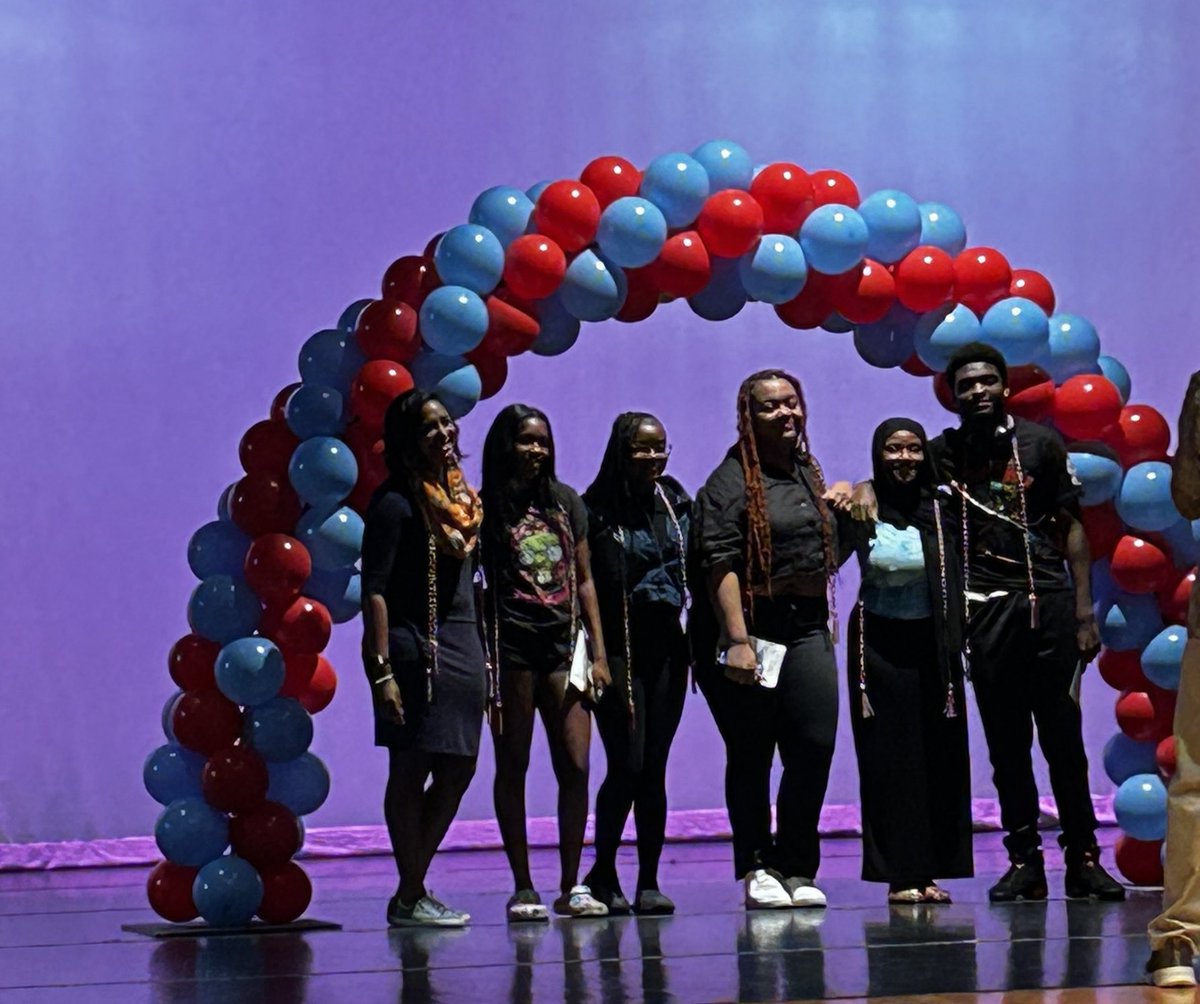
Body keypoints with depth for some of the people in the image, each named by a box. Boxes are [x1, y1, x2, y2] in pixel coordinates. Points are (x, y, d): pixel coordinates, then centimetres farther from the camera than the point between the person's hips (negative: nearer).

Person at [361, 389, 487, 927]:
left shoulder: (463, 496, 14)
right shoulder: (396, 503, -9)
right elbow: (374, 591, -14)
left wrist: (482, 657, 15)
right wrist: (381, 671, -20)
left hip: (463, 645, 8)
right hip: (415, 646, -8)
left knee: (458, 770, 9)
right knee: (411, 770, -1)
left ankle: (413, 888, 18)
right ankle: (410, 897, 5)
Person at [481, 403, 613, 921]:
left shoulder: (565, 502, 13)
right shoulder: (488, 508, 1)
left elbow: (584, 581, 15)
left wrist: (598, 651, 8)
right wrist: (481, 661, -11)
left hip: (563, 645, 4)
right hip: (512, 648, -3)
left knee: (575, 767, -1)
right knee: (512, 768, 2)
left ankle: (571, 886, 7)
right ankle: (522, 888, 7)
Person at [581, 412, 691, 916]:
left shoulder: (676, 504, 10)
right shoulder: (598, 511, -6)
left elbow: (695, 571, 10)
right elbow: (586, 587, -9)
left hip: (665, 647, 5)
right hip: (619, 650, -4)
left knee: (654, 767, 4)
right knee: (628, 765, -8)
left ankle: (649, 882, 9)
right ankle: (603, 874, 9)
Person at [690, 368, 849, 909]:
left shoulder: (809, 474, 17)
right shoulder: (732, 479, -6)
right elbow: (720, 564, -15)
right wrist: (737, 640, -21)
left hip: (807, 629, 6)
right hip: (750, 630, -6)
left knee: (815, 747, -2)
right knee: (751, 757, 1)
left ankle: (797, 869, 7)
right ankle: (757, 869, 9)